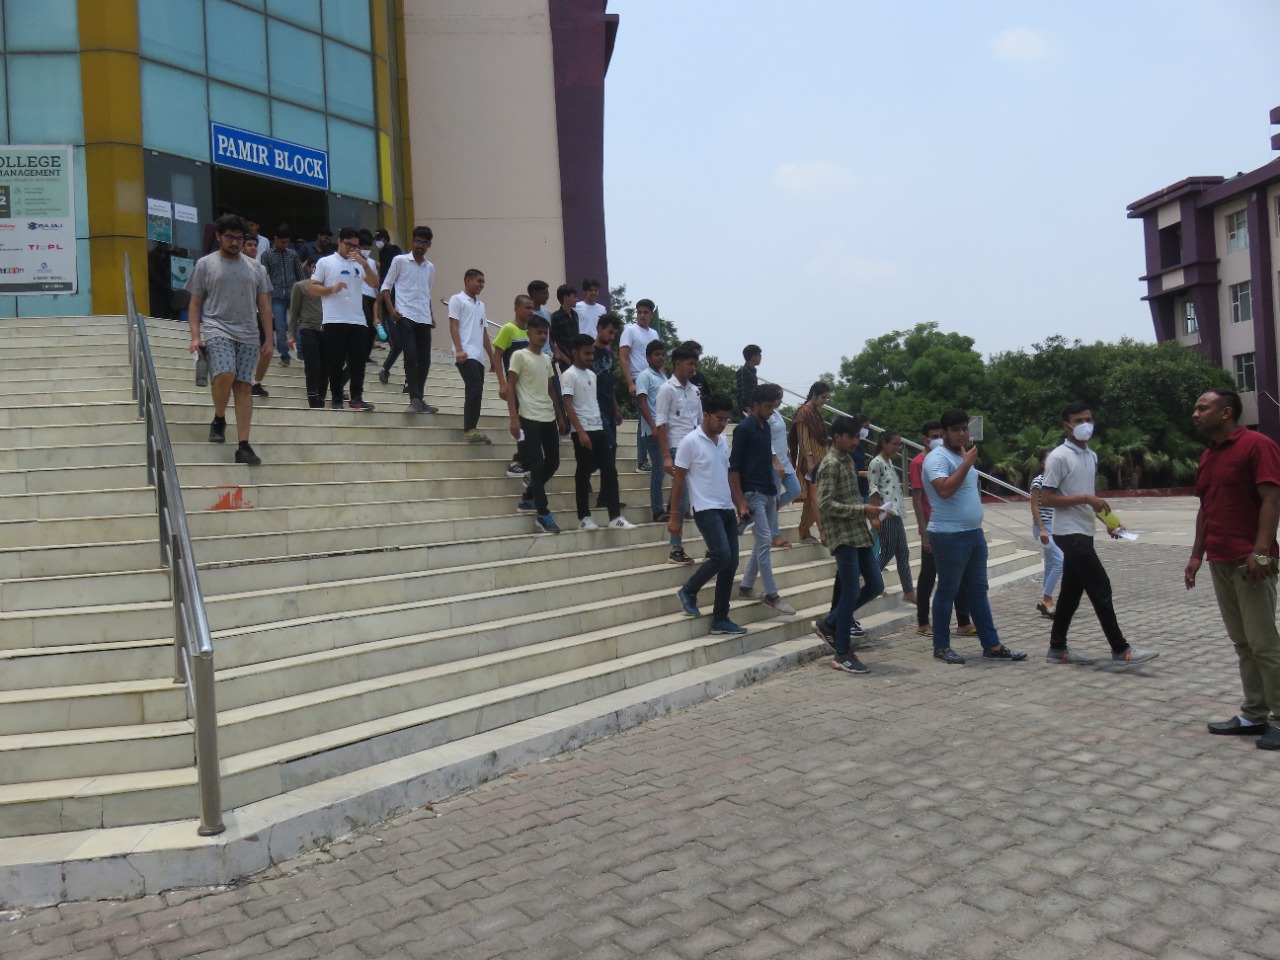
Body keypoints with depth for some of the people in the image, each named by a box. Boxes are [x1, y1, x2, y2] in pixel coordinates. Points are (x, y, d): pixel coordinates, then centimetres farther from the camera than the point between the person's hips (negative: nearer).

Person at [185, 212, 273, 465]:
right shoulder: (205, 264, 9)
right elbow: (195, 304, 8)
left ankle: (243, 446, -3)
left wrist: (268, 340, 8)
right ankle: (219, 420, 4)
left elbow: (264, 305, 15)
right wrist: (195, 336, -3)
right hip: (217, 329, -2)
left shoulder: (254, 267, 16)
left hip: (248, 335, 2)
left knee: (243, 387, -3)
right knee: (225, 375, -24)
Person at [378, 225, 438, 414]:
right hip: (405, 316, -5)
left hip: (424, 319, 5)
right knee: (411, 356, -17)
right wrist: (391, 309, -11)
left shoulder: (430, 267, 16)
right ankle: (415, 400, -16)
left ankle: (419, 399, 17)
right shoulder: (399, 261, 2)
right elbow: (386, 286, 3)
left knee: (425, 360, 4)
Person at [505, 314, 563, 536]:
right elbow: (510, 387, -7)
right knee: (537, 465, -6)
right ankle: (543, 513, 1)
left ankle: (528, 498, 25)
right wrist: (514, 418, -15)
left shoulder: (547, 359, 16)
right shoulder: (520, 356, -4)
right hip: (529, 418, -7)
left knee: (553, 462, 9)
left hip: (549, 417, 7)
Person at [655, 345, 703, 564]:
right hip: (679, 449, -7)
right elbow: (660, 424, -10)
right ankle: (675, 549, 4)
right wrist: (666, 456, -16)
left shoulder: (694, 390, 15)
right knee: (680, 499, -5)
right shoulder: (667, 389, -5)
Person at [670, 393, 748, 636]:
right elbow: (678, 479, -8)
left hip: (727, 509, 7)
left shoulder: (723, 441, 12)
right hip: (706, 510, -7)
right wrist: (675, 515, -10)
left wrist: (739, 503, 15)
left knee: (731, 563, 3)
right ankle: (688, 591, 4)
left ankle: (720, 619, 11)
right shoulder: (690, 442, -9)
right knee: (721, 556, -21)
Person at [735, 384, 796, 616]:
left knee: (763, 543, 11)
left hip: (769, 493, 9)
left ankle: (746, 588, 20)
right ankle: (771, 595, -3)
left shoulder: (766, 428, 14)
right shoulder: (743, 429, -11)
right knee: (765, 542, -9)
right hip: (753, 494, -9)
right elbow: (734, 467, -13)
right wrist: (740, 501, -18)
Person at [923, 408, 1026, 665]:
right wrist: (967, 464, -24)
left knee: (978, 592, 12)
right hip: (949, 536, -9)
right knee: (947, 592, 0)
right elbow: (945, 490, -28)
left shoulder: (962, 456, 17)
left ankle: (992, 646, 17)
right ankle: (941, 647, 10)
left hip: (974, 533, 9)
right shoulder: (938, 457, -13)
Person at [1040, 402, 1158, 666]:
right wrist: (1085, 499, -21)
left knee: (1072, 591, 10)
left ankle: (1058, 648, 17)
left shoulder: (1092, 456, 14)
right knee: (1101, 588, -7)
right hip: (1070, 533, -9)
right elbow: (1047, 498, -16)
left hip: (1084, 532, 9)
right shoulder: (1058, 456, -13)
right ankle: (1120, 650, 1)